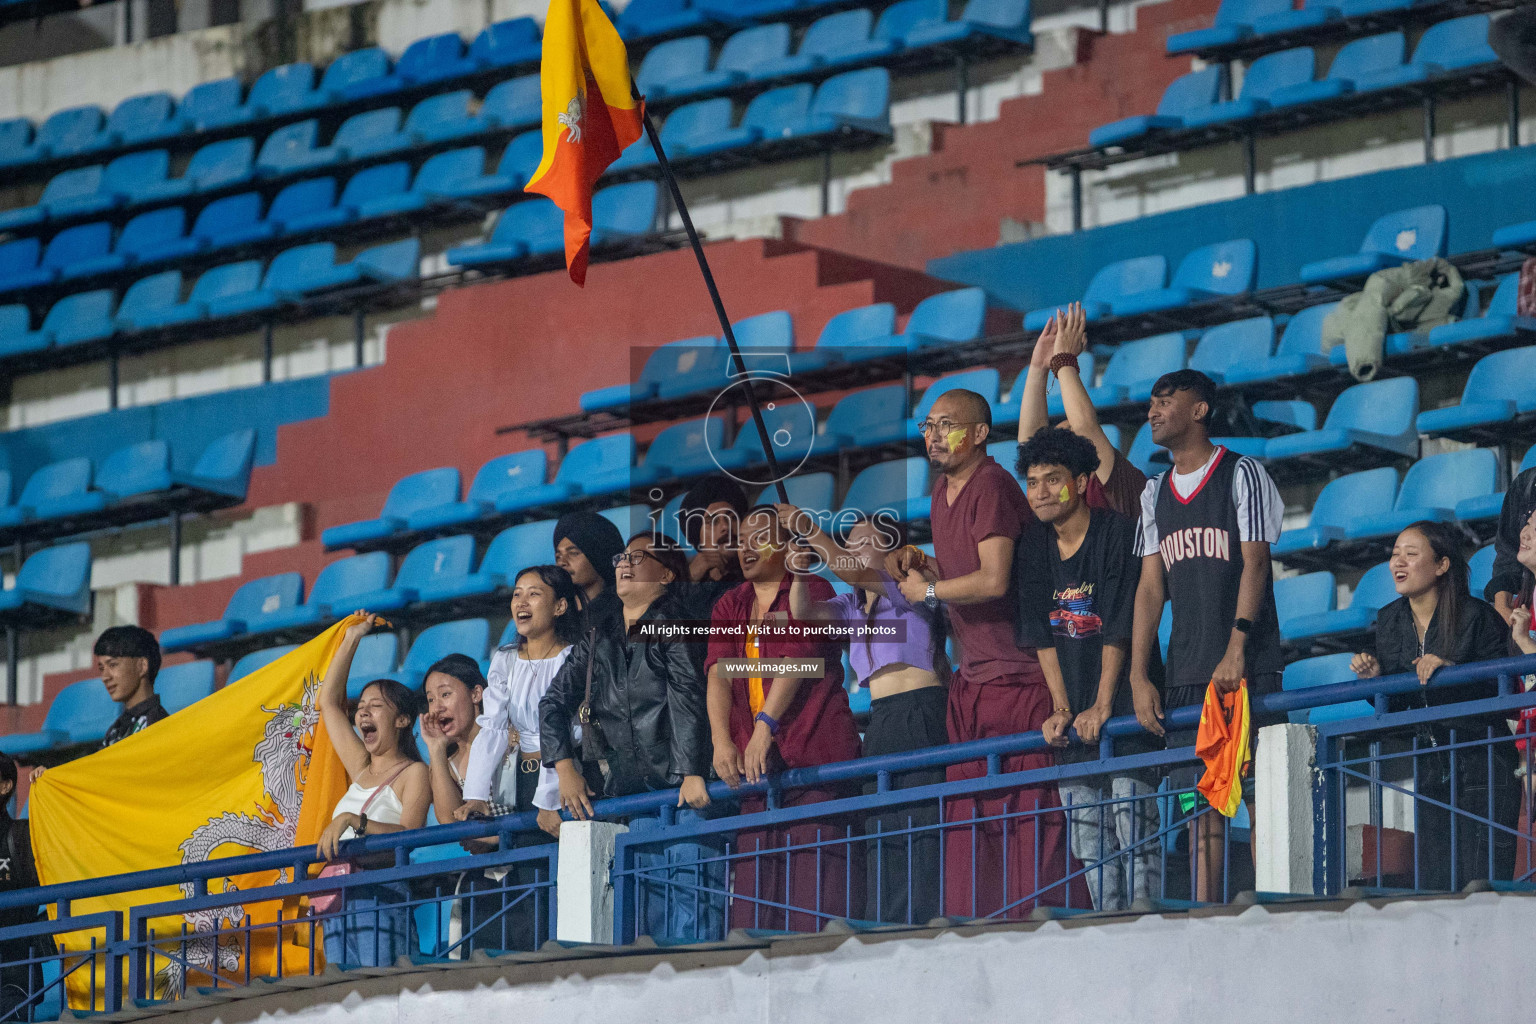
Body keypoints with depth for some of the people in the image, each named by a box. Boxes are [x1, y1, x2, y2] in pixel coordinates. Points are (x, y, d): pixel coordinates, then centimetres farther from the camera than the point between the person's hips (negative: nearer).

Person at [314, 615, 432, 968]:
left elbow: (409, 834, -11)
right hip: (339, 897, 7)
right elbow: (329, 701, 31)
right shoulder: (362, 770, 23)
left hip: (382, 892, -7)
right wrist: (351, 638, 31)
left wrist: (354, 821, -25)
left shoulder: (414, 773, 4)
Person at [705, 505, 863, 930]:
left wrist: (766, 727, -20)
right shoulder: (729, 607, 21)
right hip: (750, 764, 5)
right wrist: (722, 742, -10)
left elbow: (795, 659, -9)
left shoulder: (811, 591, 5)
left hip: (812, 751, -5)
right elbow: (719, 673, 6)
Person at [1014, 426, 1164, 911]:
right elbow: (1042, 635, 7)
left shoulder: (1118, 534, -8)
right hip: (1074, 715, 6)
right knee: (1089, 838, 3)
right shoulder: (1034, 546, 9)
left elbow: (1119, 629, -12)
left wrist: (1102, 706, -16)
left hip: (1123, 704, -6)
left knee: (1133, 826, -12)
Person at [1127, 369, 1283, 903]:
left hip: (1246, 668, -5)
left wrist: (1236, 650, -19)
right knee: (1199, 804, 1)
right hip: (1186, 673, 5)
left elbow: (1254, 564, -7)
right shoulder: (1155, 493, 17)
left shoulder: (1242, 475, 1)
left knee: (1261, 796, -10)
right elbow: (1150, 586, 13)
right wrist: (1139, 676, 3)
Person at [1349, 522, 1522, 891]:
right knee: (1432, 886, 2)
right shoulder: (1389, 621, 9)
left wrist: (1451, 668, -24)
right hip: (1429, 772, 5)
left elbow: (1503, 690, -14)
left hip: (1481, 768, -5)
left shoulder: (1477, 616, -9)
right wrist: (1375, 678, -4)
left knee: (1481, 883, -10)